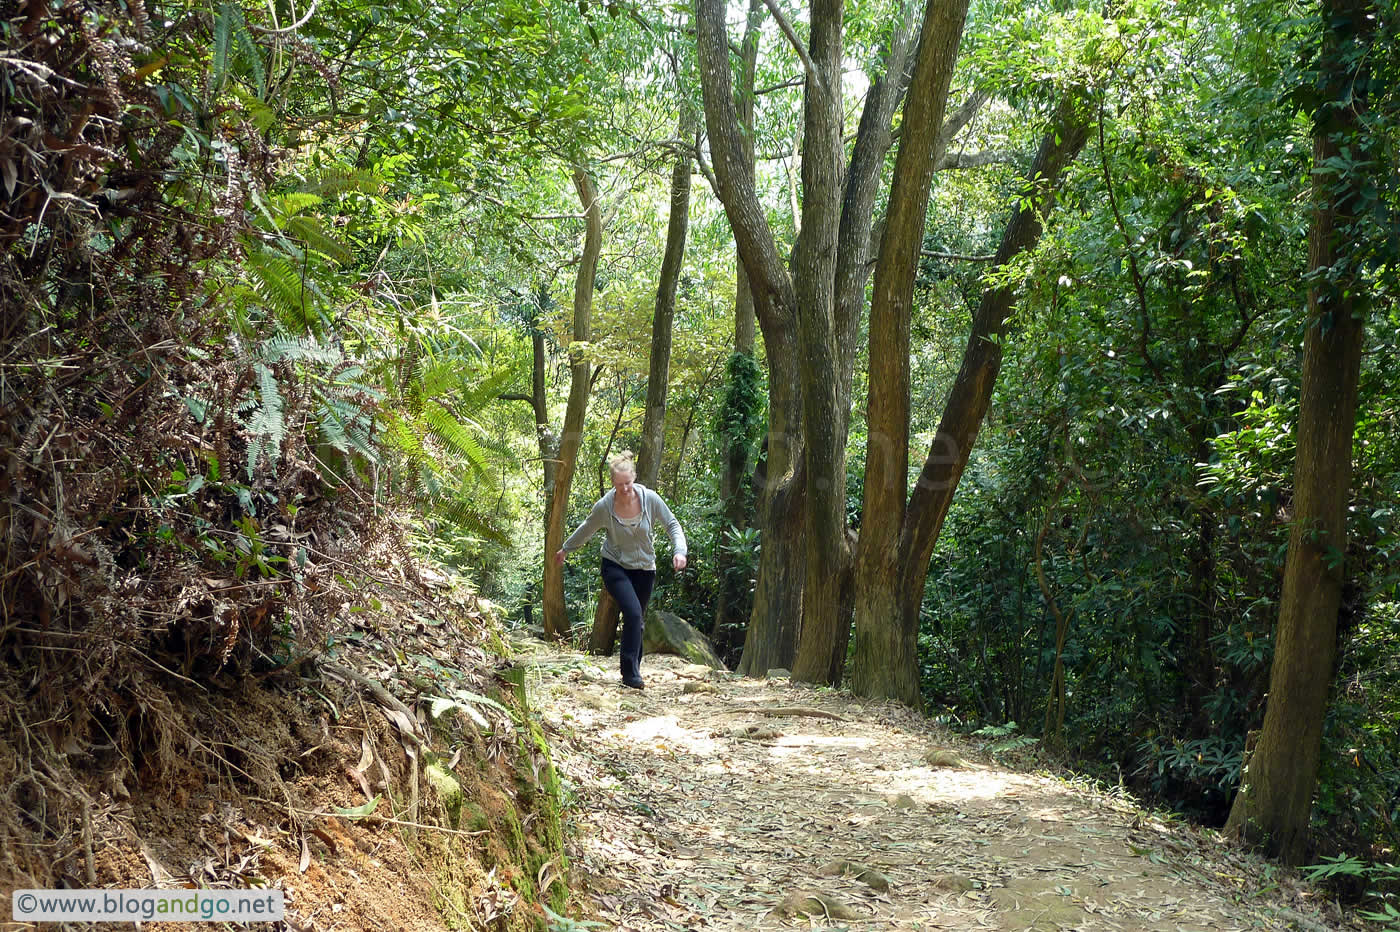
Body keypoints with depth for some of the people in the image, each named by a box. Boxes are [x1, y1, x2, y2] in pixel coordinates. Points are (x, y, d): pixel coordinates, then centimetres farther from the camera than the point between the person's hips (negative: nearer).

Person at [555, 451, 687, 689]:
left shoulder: (650, 499, -13)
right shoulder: (604, 506, -14)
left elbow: (672, 524, -2)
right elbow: (586, 530, 5)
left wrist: (679, 550, -18)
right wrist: (566, 549, 18)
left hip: (644, 569, 3)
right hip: (615, 567, -2)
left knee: (636, 620, 9)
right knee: (632, 613, -22)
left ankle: (632, 671, 26)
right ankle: (631, 674, -18)